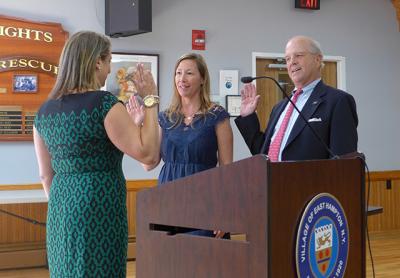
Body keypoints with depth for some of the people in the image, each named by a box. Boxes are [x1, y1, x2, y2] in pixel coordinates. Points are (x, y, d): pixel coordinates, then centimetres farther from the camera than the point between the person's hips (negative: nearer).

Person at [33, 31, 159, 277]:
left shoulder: (45, 111, 6)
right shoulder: (104, 104, -14)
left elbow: (46, 175, 13)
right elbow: (148, 154, -17)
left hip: (61, 211, 7)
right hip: (100, 212, -7)